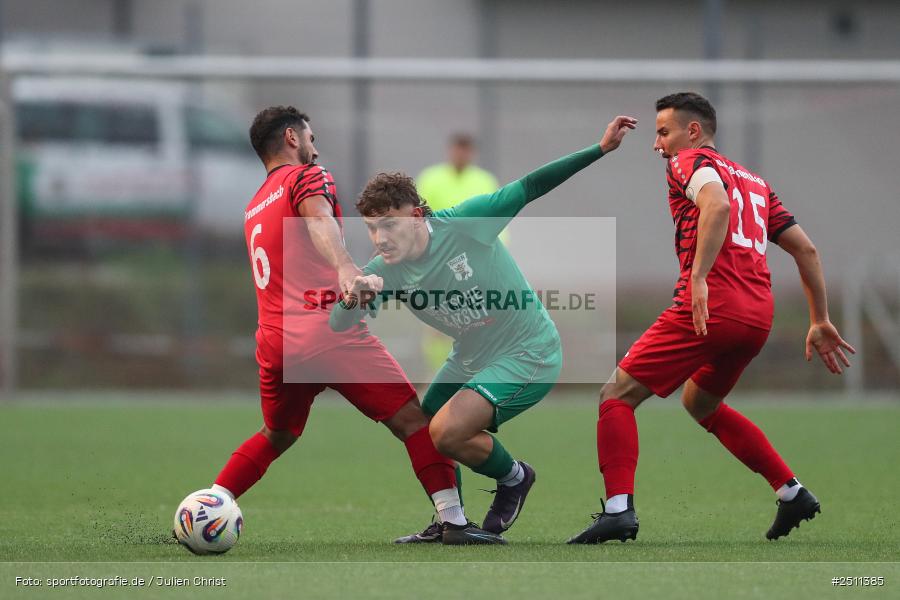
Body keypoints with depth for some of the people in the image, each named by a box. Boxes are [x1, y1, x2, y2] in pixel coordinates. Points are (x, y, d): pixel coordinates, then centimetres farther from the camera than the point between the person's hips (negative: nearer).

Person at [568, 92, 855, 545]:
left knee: (617, 395, -4)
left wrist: (698, 277, -26)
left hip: (709, 308, -8)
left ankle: (619, 509, -21)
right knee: (701, 404, 31)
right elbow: (806, 249, 23)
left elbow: (717, 205, -19)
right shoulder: (755, 181, 27)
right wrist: (820, 322, 24)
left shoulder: (690, 162, 4)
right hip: (758, 316, 8)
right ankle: (792, 493, 24)